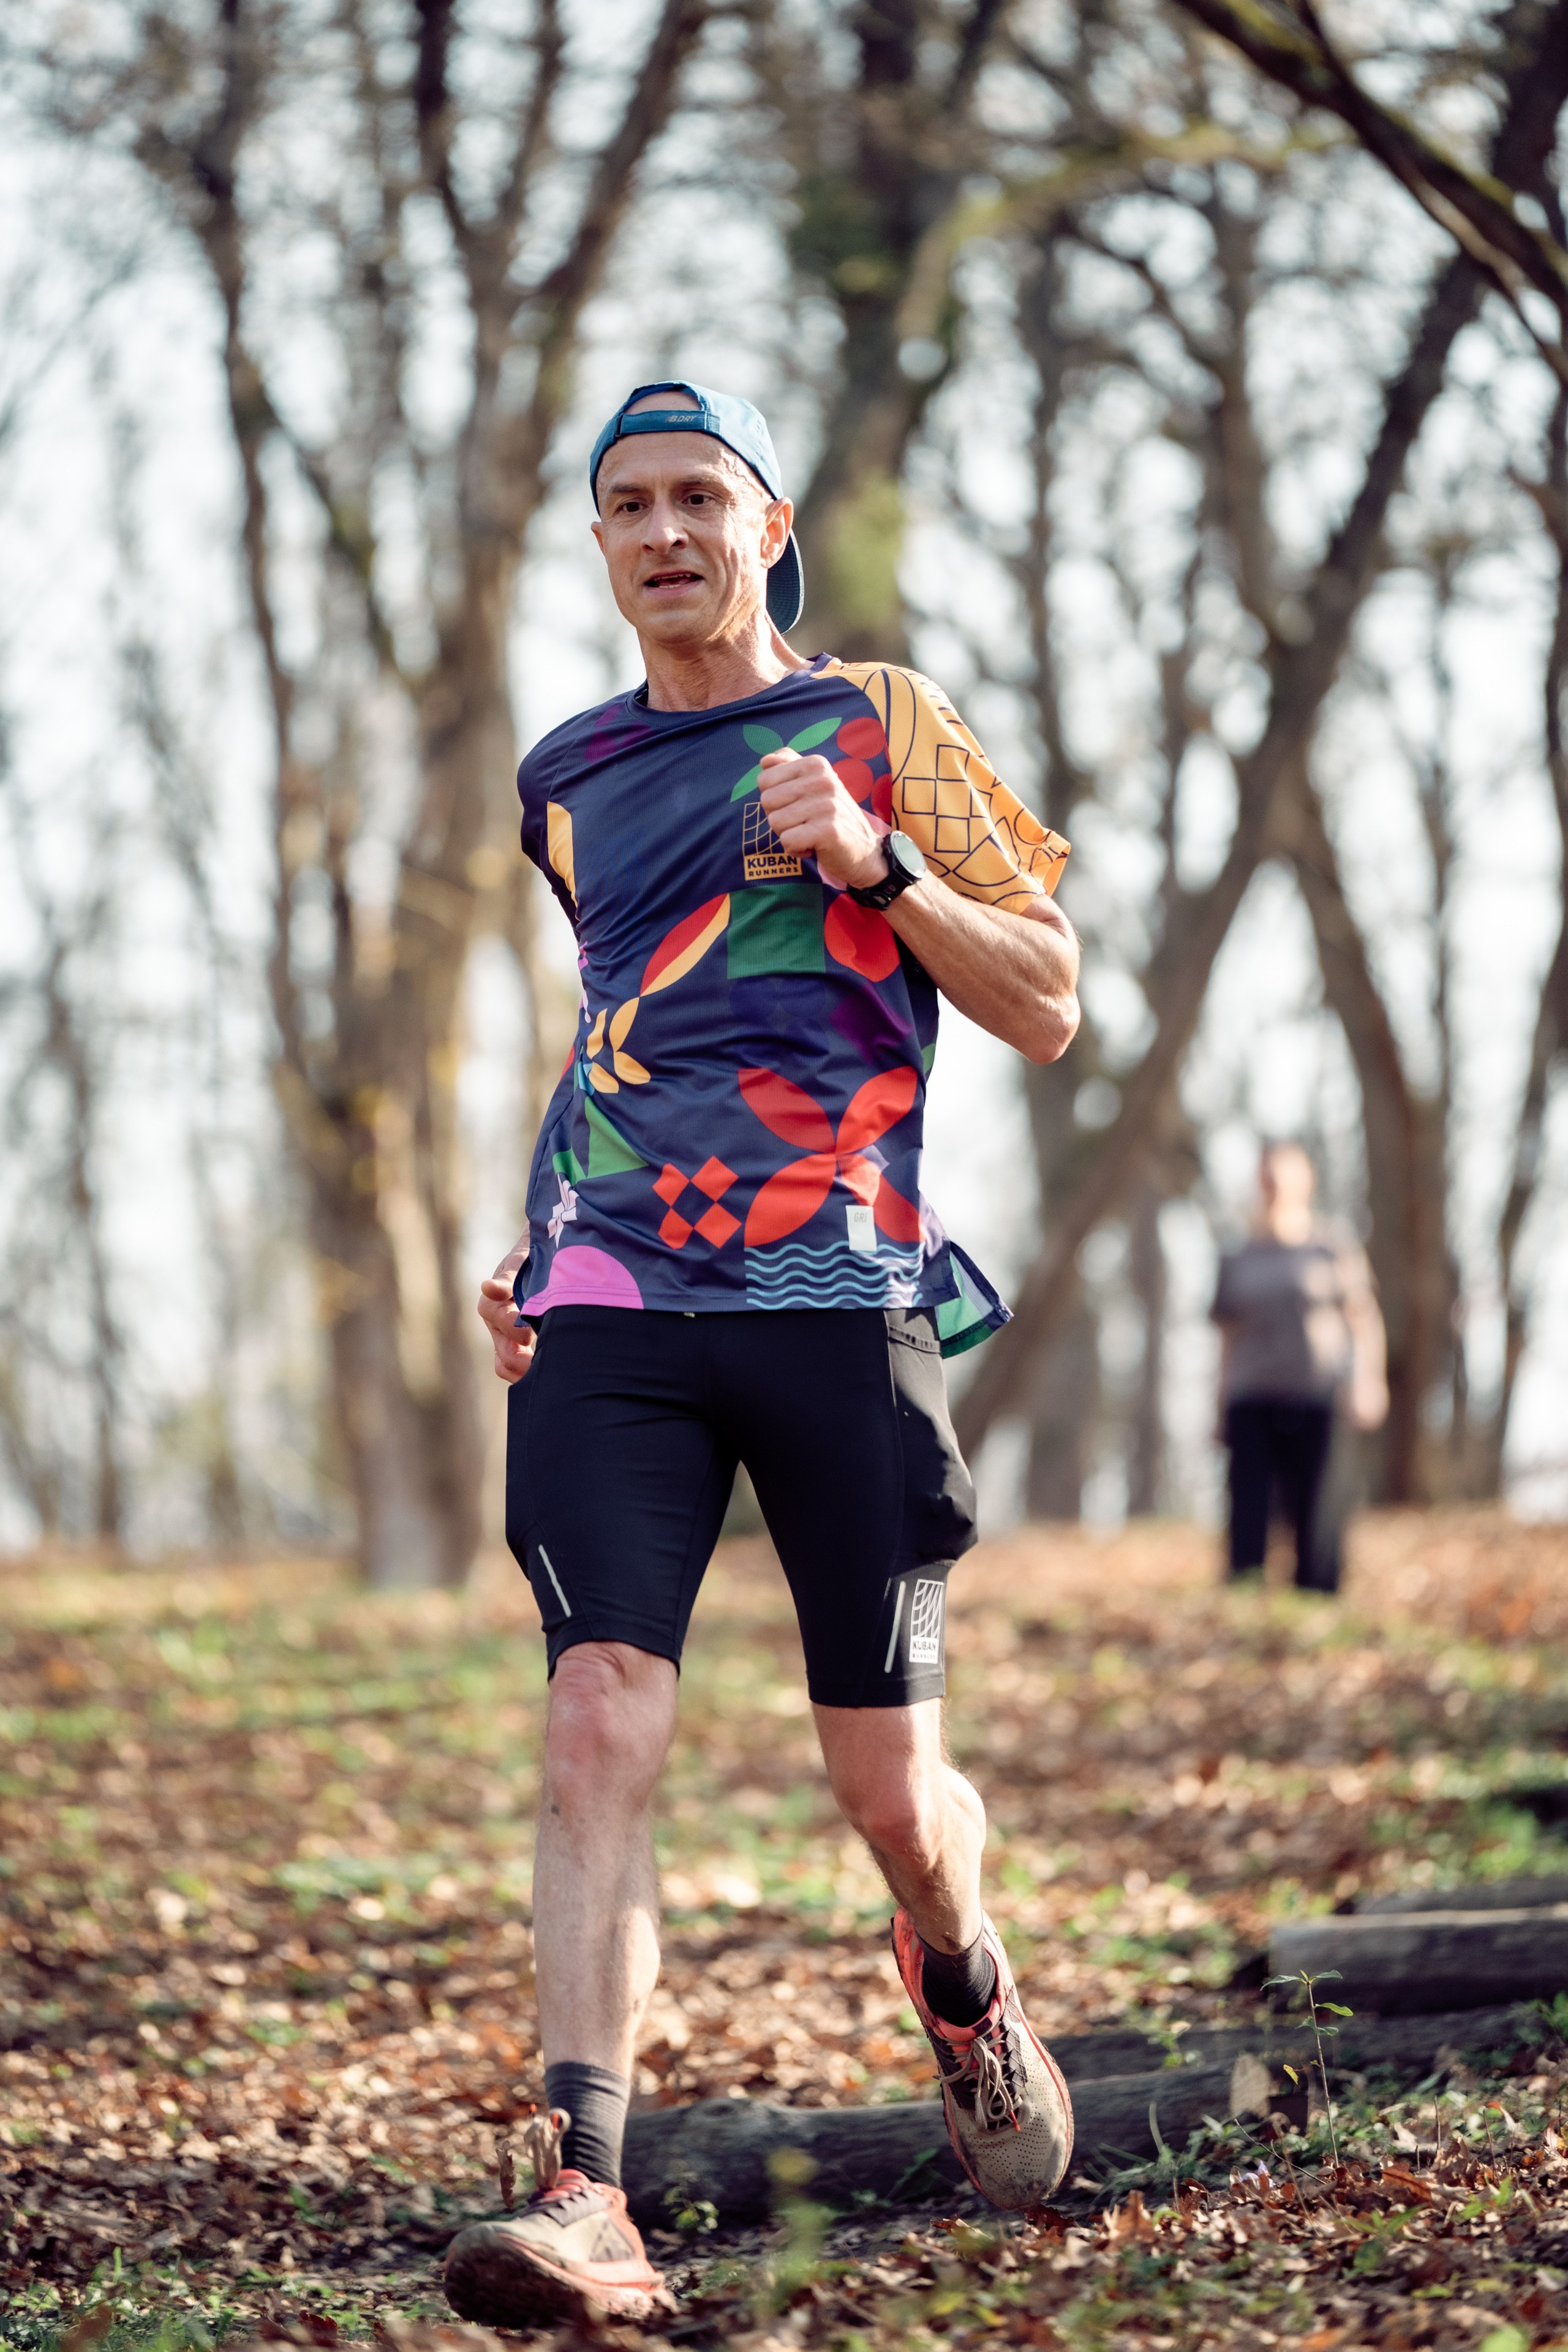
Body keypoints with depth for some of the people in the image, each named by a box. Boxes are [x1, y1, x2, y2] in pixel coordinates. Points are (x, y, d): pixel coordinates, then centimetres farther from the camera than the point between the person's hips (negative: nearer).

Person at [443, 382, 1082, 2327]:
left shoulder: (880, 727, 6)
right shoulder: (570, 781, 17)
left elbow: (1048, 1010, 3)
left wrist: (876, 863, -12)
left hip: (837, 1302, -2)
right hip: (611, 1314, 2)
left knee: (887, 1785, 1)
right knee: (598, 1731, -16)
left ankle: (964, 1987, 36)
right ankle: (583, 2198, -22)